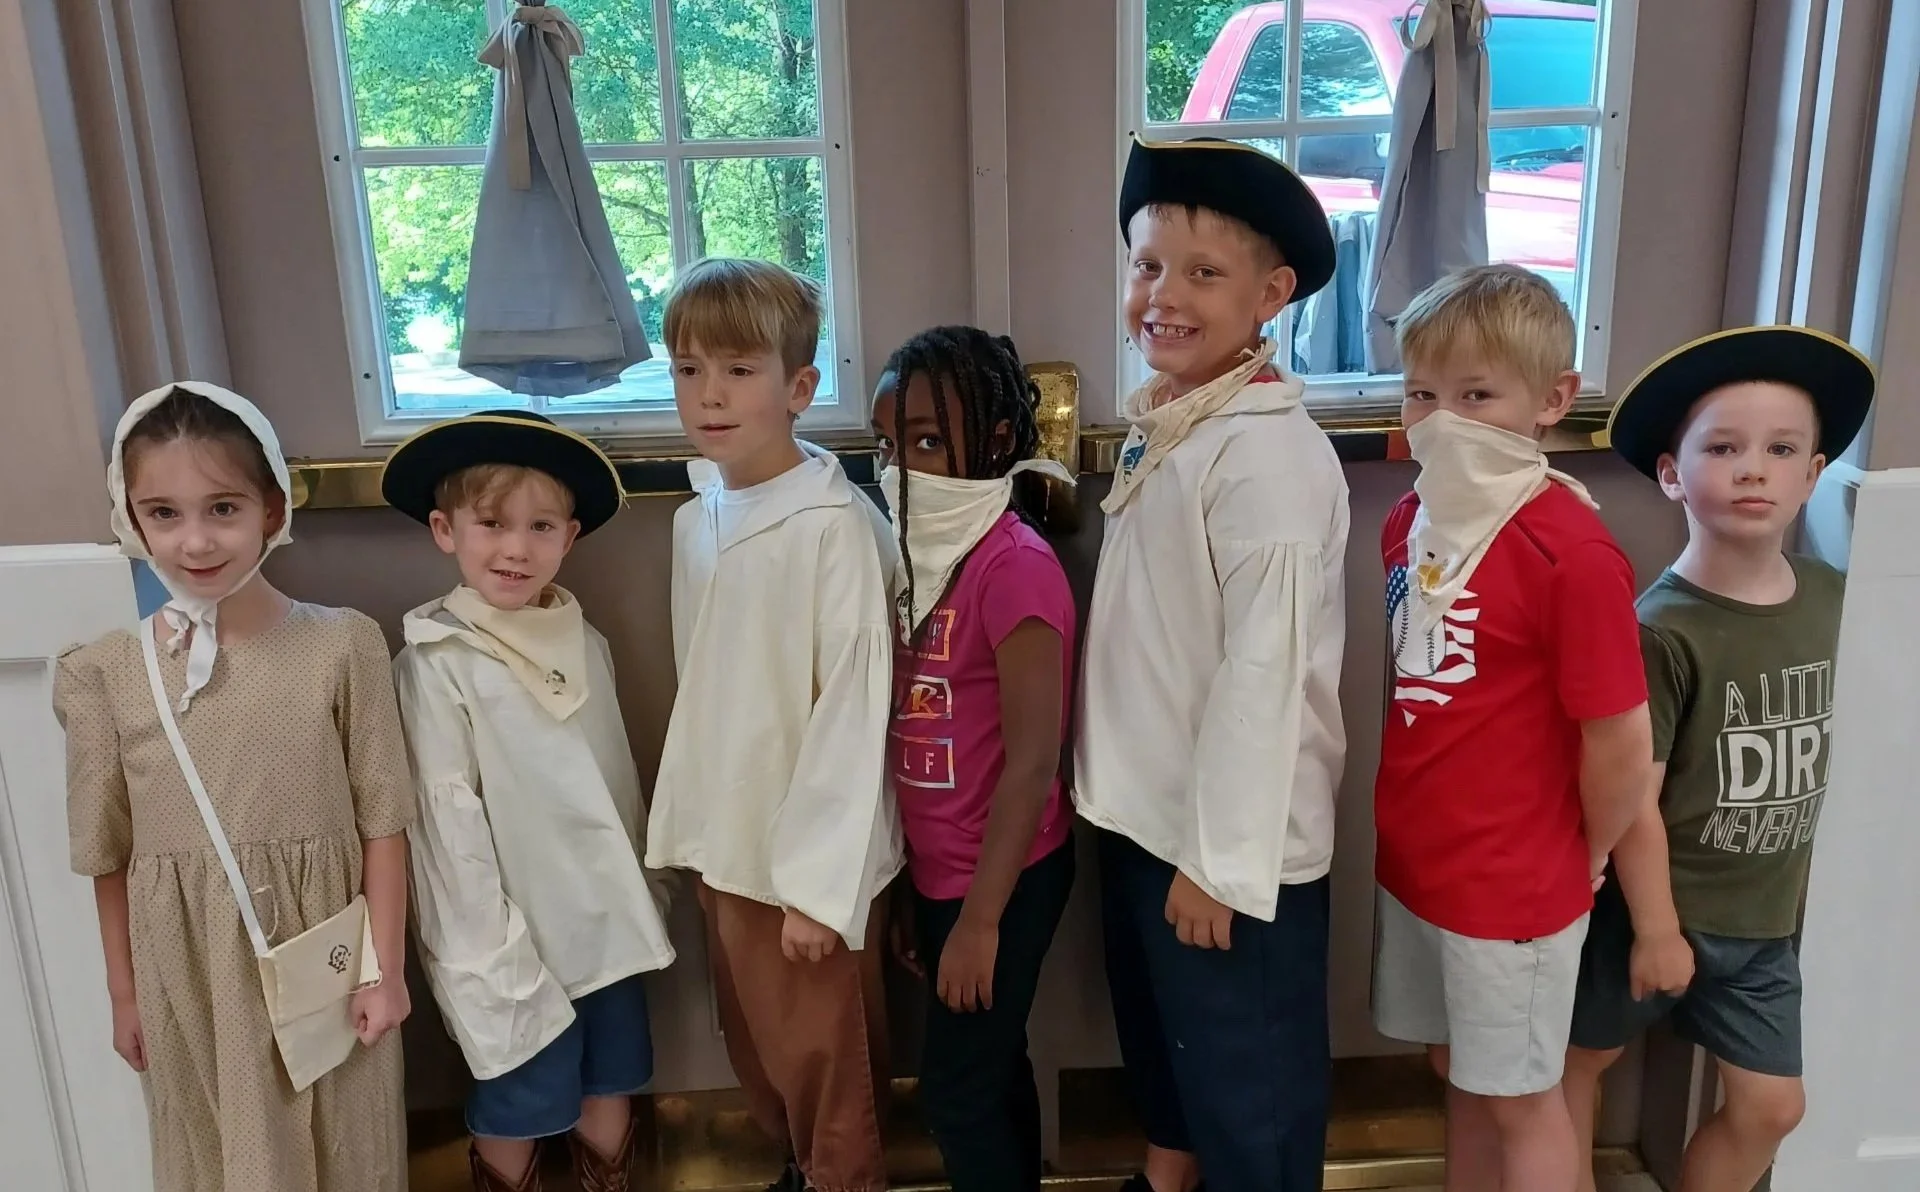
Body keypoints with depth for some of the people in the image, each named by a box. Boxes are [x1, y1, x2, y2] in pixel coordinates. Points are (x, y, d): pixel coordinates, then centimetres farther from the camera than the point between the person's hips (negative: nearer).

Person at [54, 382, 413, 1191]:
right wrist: (125, 994, 8)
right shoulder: (106, 674, -5)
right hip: (186, 976, 2)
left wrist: (386, 967, -5)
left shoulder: (342, 646, -10)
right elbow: (111, 853, 3)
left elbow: (382, 821, -6)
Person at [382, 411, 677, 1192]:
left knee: (611, 1093, 19)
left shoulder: (587, 645, 3)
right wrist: (494, 960, -15)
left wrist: (634, 899, 11)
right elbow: (447, 824, -15)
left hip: (608, 925, 5)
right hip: (517, 940, -5)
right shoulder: (436, 664, -15)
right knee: (517, 1114, 11)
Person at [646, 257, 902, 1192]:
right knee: (759, 1057, 21)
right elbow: (703, 696, 9)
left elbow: (856, 712, -18)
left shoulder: (836, 526, -18)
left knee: (824, 1070, 11)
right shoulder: (695, 519, 4)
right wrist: (699, 833, 11)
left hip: (809, 860, -7)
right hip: (726, 847, 7)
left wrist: (820, 882, -17)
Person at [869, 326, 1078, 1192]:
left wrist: (979, 917, -17)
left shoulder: (1016, 565, -20)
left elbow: (1031, 762, -21)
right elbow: (914, 739, 8)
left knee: (957, 1090, 5)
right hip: (939, 871, 7)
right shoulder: (920, 557, 4)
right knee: (990, 1074, 20)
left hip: (1002, 880, -7)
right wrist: (910, 892, 12)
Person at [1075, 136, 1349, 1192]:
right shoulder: (1158, 426, 5)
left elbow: (1266, 671, -23)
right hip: (1138, 812, 9)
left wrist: (1222, 858, -19)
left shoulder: (1270, 453, -21)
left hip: (1229, 840, -8)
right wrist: (1166, 831, 13)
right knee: (1157, 1035, 27)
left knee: (1248, 1084, 12)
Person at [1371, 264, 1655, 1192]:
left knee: (1519, 1095, 14)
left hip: (1513, 882, -6)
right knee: (1459, 1072, 23)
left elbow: (1621, 745, -19)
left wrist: (1580, 861, -4)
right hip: (1414, 862, 6)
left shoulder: (1572, 551, -23)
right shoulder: (1411, 518, 0)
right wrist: (1412, 822, 10)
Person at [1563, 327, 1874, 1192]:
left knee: (1771, 1104, 15)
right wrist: (1656, 929, -14)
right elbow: (1634, 801, -20)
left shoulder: (1832, 602, -4)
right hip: (1662, 912, -5)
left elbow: (1828, 748, 9)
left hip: (1769, 919, 6)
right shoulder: (1660, 632, -24)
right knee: (1580, 1058, 15)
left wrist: (1805, 892, 13)